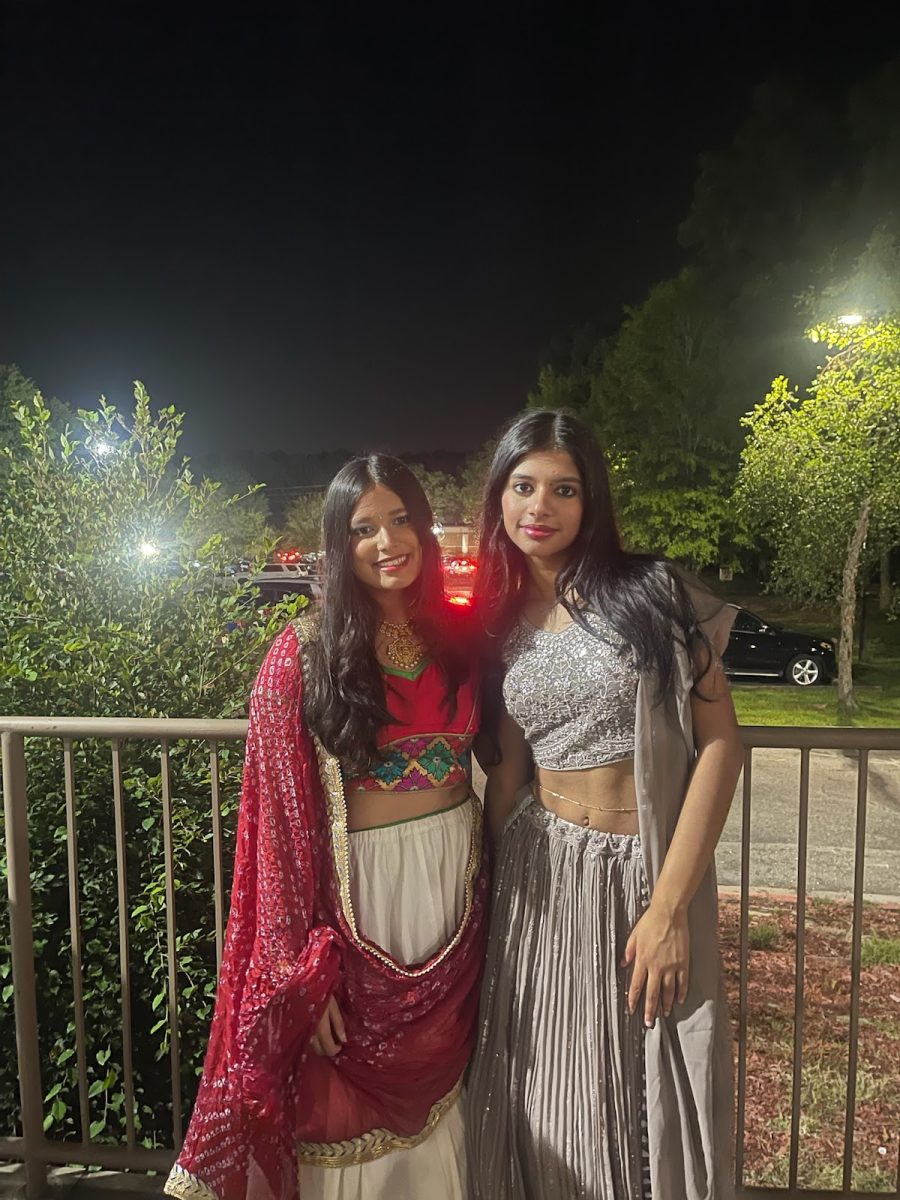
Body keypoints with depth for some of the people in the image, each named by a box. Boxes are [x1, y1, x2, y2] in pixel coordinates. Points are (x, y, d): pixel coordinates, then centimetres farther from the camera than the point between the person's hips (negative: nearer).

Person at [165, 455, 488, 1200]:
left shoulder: (460, 634, 0)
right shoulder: (304, 655, -12)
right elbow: (285, 821, -12)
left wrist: (489, 867, 3)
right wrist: (309, 967, -13)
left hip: (460, 879, 4)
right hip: (362, 888, -3)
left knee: (438, 1090, 23)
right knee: (352, 1102, 15)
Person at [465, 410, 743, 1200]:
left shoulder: (654, 592, -7)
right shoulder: (496, 625, 4)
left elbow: (720, 743, -9)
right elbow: (508, 771, 8)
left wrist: (669, 906, -13)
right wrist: (490, 890, 7)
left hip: (646, 872, -2)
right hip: (542, 880, 3)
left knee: (653, 1110, 12)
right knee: (550, 1104, 16)